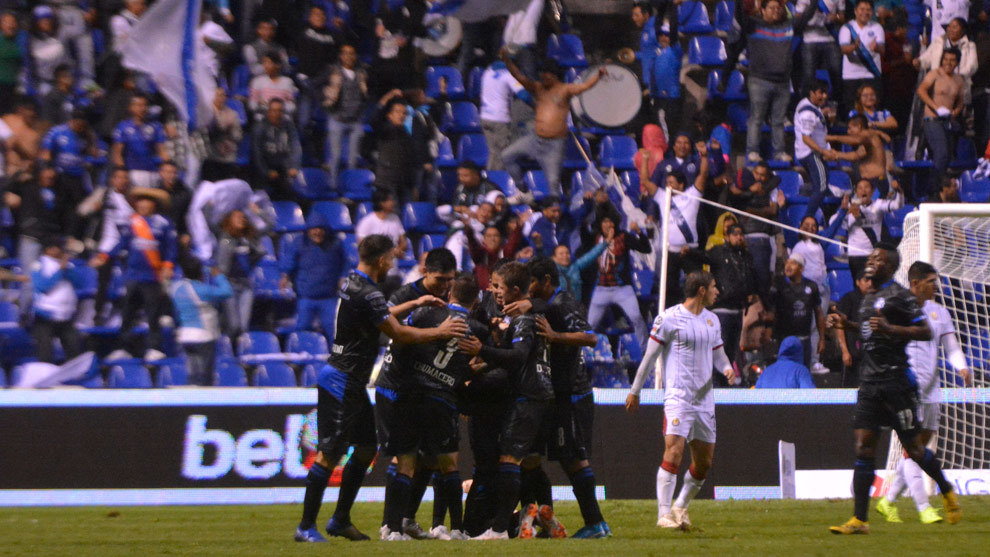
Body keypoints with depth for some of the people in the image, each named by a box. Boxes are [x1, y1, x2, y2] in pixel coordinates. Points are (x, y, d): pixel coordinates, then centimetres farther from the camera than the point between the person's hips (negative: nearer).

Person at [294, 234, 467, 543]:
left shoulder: (350, 284, 10)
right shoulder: (368, 294, -20)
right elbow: (399, 334, -15)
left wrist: (414, 304, 30)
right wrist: (440, 332, -3)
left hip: (352, 384, 11)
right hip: (341, 382, -11)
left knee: (366, 448, 15)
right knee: (329, 454, -9)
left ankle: (341, 520, 21)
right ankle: (306, 526, -7)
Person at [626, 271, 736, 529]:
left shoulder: (711, 320, 15)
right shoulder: (669, 318, -5)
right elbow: (650, 355, 0)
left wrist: (727, 368, 3)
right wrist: (634, 391, 2)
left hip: (704, 397, 7)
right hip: (677, 395, -7)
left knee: (704, 463, 8)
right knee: (673, 453, -18)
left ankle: (680, 507, 25)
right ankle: (664, 514, -16)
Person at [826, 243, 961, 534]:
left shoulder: (900, 295, -10)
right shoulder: (869, 298, 17)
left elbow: (925, 332, -15)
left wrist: (889, 329, -25)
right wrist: (847, 324, 18)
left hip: (895, 378, -8)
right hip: (870, 380, 8)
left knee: (913, 447, 1)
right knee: (863, 446, -2)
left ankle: (947, 491, 27)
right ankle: (859, 519, -6)